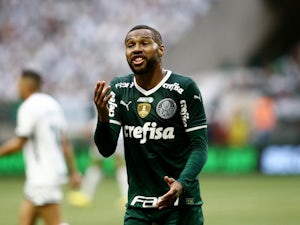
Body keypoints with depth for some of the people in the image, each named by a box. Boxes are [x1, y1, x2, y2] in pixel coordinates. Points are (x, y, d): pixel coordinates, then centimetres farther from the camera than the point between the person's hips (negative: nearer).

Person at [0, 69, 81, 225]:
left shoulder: (28, 108, -13)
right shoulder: (52, 104, 13)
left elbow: (18, 144, -12)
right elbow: (65, 142, 13)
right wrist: (73, 171, 15)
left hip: (43, 177, -9)